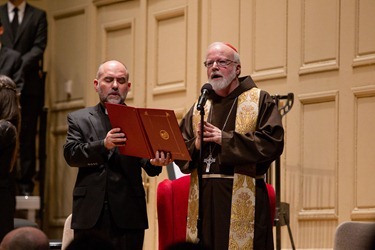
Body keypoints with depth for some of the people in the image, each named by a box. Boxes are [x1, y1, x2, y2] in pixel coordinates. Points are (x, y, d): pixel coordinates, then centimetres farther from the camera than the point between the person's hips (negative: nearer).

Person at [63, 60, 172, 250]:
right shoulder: (79, 119, 13)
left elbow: (145, 158, 0)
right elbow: (71, 154, -2)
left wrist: (154, 162, -26)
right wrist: (103, 145, -21)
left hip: (128, 215, 0)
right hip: (90, 215, 0)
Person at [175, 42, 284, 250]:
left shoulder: (260, 100, 5)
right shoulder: (199, 107, 18)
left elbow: (273, 142, -11)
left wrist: (225, 139, -12)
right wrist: (196, 146, -8)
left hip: (243, 203, -4)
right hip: (203, 200, 4)